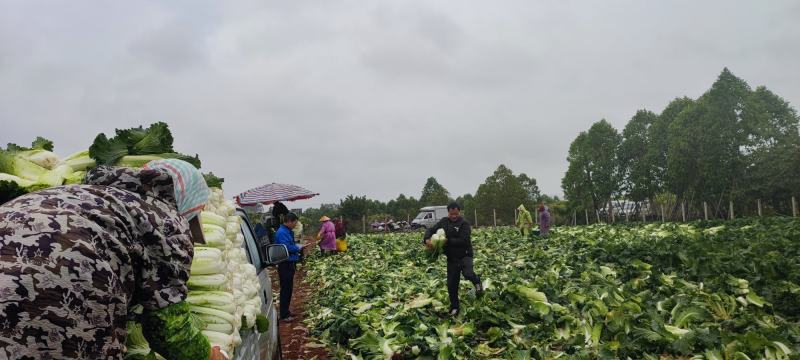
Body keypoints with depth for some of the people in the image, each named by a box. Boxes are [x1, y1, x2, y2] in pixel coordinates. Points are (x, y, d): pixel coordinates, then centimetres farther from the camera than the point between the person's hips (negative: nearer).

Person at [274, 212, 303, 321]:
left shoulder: (289, 232, 14)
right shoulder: (282, 232, -18)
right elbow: (286, 247, -27)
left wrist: (297, 248, 5)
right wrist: (298, 248, -13)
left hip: (290, 264, 10)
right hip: (285, 265, -10)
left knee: (289, 289, 17)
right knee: (285, 289, -3)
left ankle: (286, 311, 28)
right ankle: (284, 315, 4)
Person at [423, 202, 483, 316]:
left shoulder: (464, 224, -12)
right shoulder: (444, 222, 5)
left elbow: (463, 241, -22)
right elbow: (431, 230, 6)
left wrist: (447, 241, -22)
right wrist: (427, 239, -15)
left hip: (465, 255, -4)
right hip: (451, 258, 5)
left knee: (468, 273, -32)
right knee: (451, 284, 7)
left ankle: (477, 281, 5)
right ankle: (454, 308, 24)